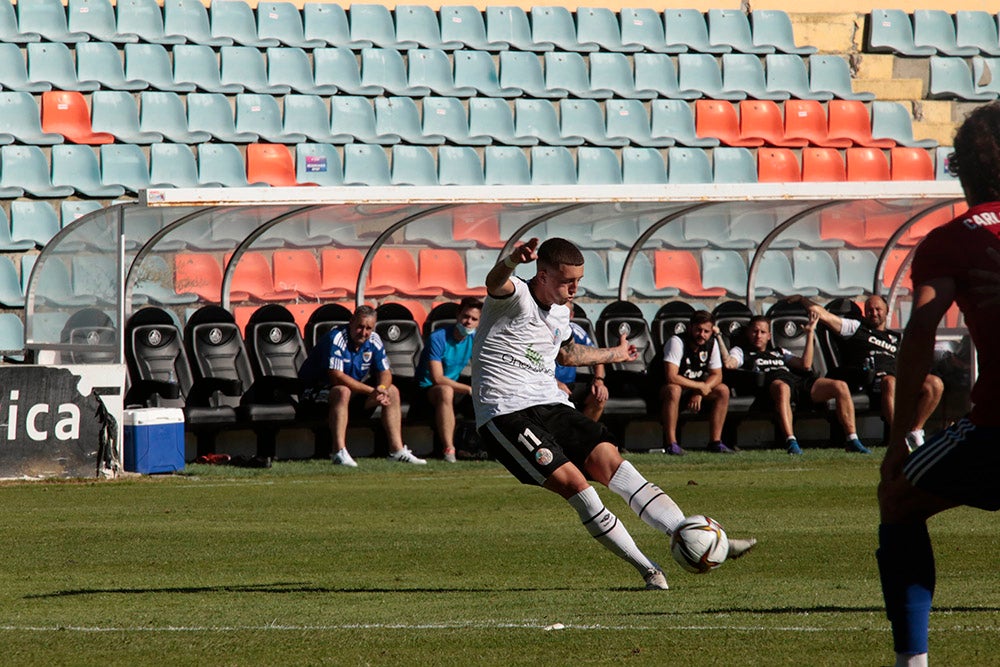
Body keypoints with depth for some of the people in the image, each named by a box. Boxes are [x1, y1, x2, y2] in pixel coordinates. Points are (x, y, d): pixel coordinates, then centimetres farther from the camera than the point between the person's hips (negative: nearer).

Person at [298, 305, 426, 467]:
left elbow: (385, 373, 2)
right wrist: (371, 391, -34)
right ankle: (339, 452, -44)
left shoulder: (374, 341, -1)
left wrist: (382, 388, -23)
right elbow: (336, 376, -31)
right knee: (343, 391, -38)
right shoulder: (336, 338, -24)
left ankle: (397, 450, -3)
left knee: (392, 391, -1)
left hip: (357, 391, 8)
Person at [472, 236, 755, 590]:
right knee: (573, 483, -21)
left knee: (611, 462, -12)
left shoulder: (560, 313, 17)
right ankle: (648, 570, -16)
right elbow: (495, 282, -34)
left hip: (551, 404, 7)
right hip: (505, 412, -7)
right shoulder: (515, 297, -8)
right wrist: (513, 261, -58)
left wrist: (613, 354, 53)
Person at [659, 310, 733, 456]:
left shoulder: (712, 343, -4)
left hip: (695, 389, 7)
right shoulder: (677, 342, -24)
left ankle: (715, 442, -8)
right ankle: (671, 444, -37)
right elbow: (671, 378, -32)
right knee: (673, 390, -39)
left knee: (723, 390, -10)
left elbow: (717, 375, -1)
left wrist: (699, 393, -19)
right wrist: (700, 386, -23)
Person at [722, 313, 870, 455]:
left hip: (797, 379, 5)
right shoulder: (741, 352, 26)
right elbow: (728, 364, 2)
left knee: (840, 386, -15)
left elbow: (805, 365, 25)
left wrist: (810, 333, 28)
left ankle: (852, 440, -18)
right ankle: (791, 441, -55)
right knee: (782, 388, -45)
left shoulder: (779, 352, 40)